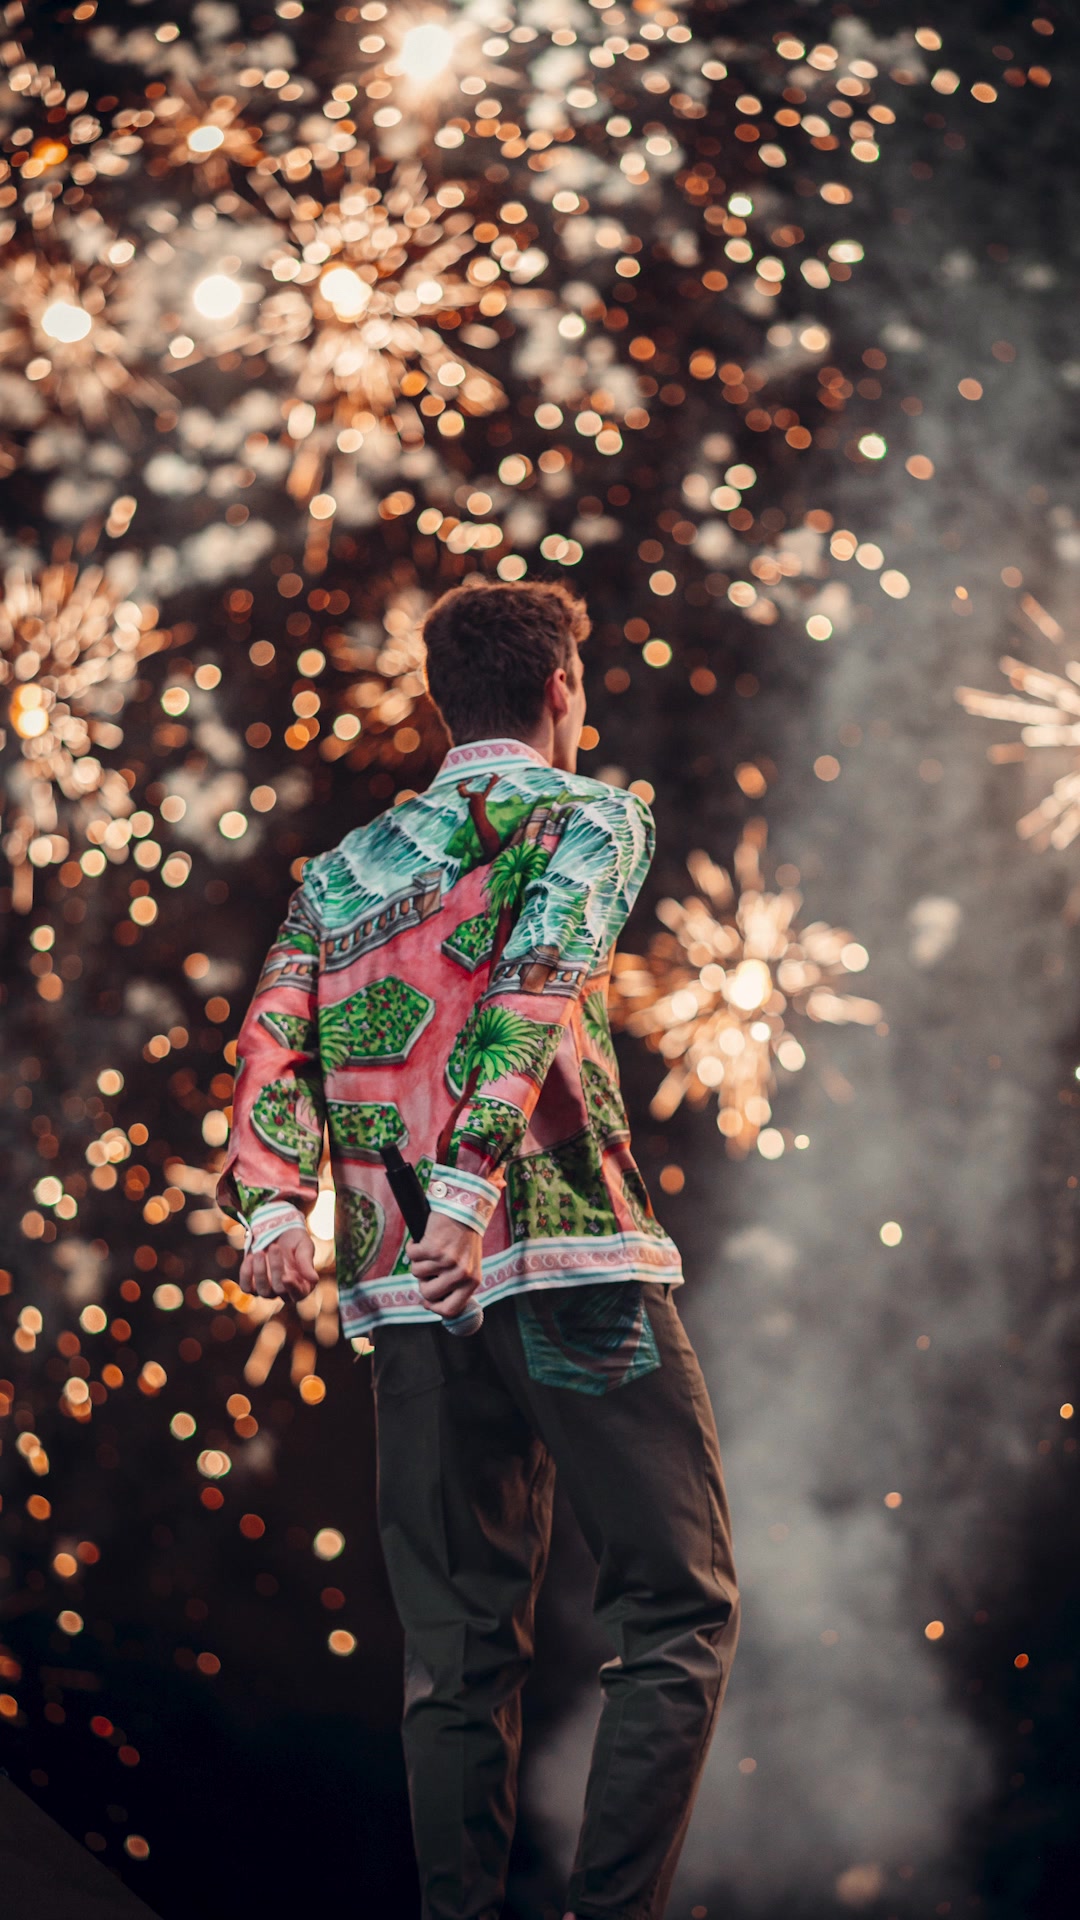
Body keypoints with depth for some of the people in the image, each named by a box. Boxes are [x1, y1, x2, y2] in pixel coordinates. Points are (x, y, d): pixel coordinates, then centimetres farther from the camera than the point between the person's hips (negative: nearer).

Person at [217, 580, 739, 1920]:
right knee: (677, 1608, 1)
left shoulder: (340, 866, 21)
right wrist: (472, 1172, -24)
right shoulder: (588, 814, 5)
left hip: (405, 1299, 5)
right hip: (572, 1263, -5)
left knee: (459, 1646, 10)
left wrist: (273, 1201, -5)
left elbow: (273, 1039, 7)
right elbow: (533, 979, -13)